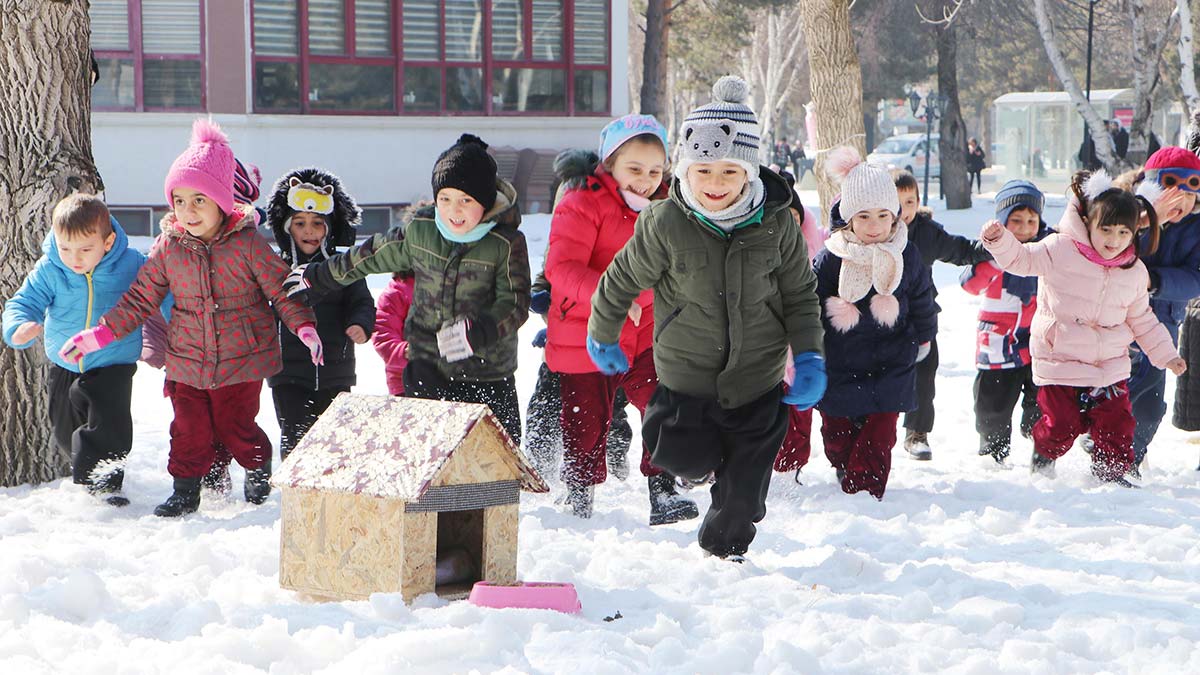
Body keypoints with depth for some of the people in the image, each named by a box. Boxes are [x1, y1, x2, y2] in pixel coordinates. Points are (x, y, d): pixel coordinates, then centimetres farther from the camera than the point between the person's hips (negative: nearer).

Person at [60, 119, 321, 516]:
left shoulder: (248, 243, -11)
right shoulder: (168, 248, -2)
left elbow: (281, 289, -6)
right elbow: (140, 299, 4)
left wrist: (304, 326, -21)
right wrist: (99, 335, -2)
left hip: (241, 362, -3)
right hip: (187, 361, 3)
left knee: (235, 425, 5)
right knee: (189, 428, 7)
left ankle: (259, 469, 33)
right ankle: (185, 490, 24)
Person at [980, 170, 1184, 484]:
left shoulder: (1134, 272, 4)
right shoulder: (1059, 250, -10)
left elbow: (1142, 320, 15)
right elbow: (1020, 258, -9)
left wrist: (1165, 354, 14)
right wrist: (999, 240, -29)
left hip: (1110, 365, 4)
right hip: (1060, 361, -4)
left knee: (1116, 422, 1)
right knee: (1063, 423, -1)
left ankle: (1111, 473, 23)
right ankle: (1043, 456, 31)